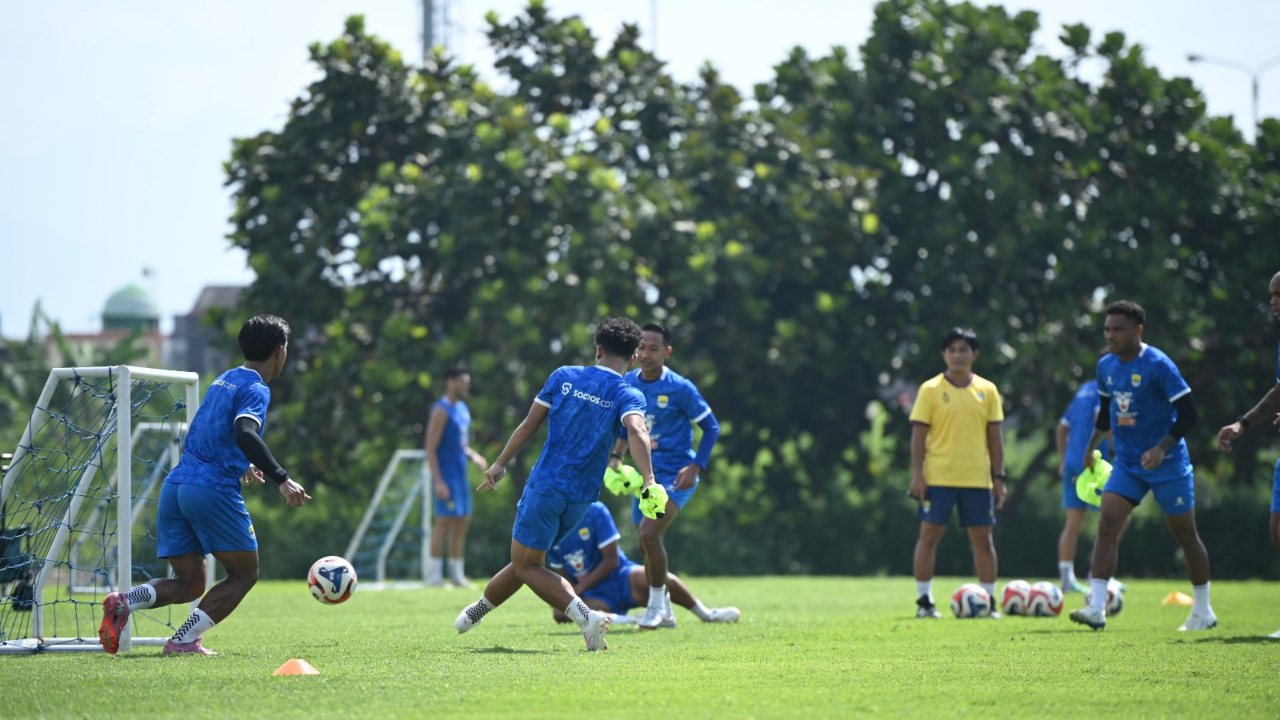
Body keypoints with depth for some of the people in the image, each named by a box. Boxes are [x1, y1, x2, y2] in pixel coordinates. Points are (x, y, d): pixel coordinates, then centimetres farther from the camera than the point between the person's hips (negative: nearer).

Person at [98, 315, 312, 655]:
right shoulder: (255, 389, -6)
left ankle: (125, 602, -14)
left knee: (189, 583, 11)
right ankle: (185, 640, -5)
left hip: (175, 485, 8)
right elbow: (244, 433, -25)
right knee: (243, 574, 7)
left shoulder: (223, 381, 20)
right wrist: (282, 479, -28)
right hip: (213, 489, -8)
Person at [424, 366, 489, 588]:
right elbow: (431, 448, -17)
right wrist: (438, 481, -22)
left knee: (463, 522, 9)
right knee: (445, 520, -10)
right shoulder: (442, 411, -12)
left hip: (460, 475, 9)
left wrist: (473, 456, 7)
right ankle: (434, 576, -6)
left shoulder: (463, 409, 15)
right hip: (446, 475, -9)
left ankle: (457, 574, 16)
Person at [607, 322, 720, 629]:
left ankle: (657, 605, -6)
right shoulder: (629, 383, 3)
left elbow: (711, 427, -7)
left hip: (676, 476, -6)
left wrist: (695, 467, -15)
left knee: (649, 533, -22)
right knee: (647, 545, 10)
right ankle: (662, 611, 26)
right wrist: (617, 456, 8)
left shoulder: (680, 388, -13)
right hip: (646, 474, 7)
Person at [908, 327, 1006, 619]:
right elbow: (918, 434, -2)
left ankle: (988, 601, 12)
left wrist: (999, 477, 5)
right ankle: (924, 600, 3)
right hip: (937, 477, -2)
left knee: (983, 538, 4)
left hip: (977, 478, 2)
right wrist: (917, 474, -9)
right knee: (930, 534, -4)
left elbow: (995, 436, 9)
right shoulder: (930, 390, 0)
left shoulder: (987, 391, 7)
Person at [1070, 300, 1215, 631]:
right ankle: (1096, 609, -17)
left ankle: (1203, 612, 20)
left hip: (1167, 464, -5)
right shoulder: (1106, 366, 4)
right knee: (1107, 525, -12)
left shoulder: (1159, 365, -16)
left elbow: (1188, 413, -17)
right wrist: (1092, 446, 27)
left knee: (1185, 533, 6)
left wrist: (1161, 449, -26)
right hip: (1127, 463, 5)